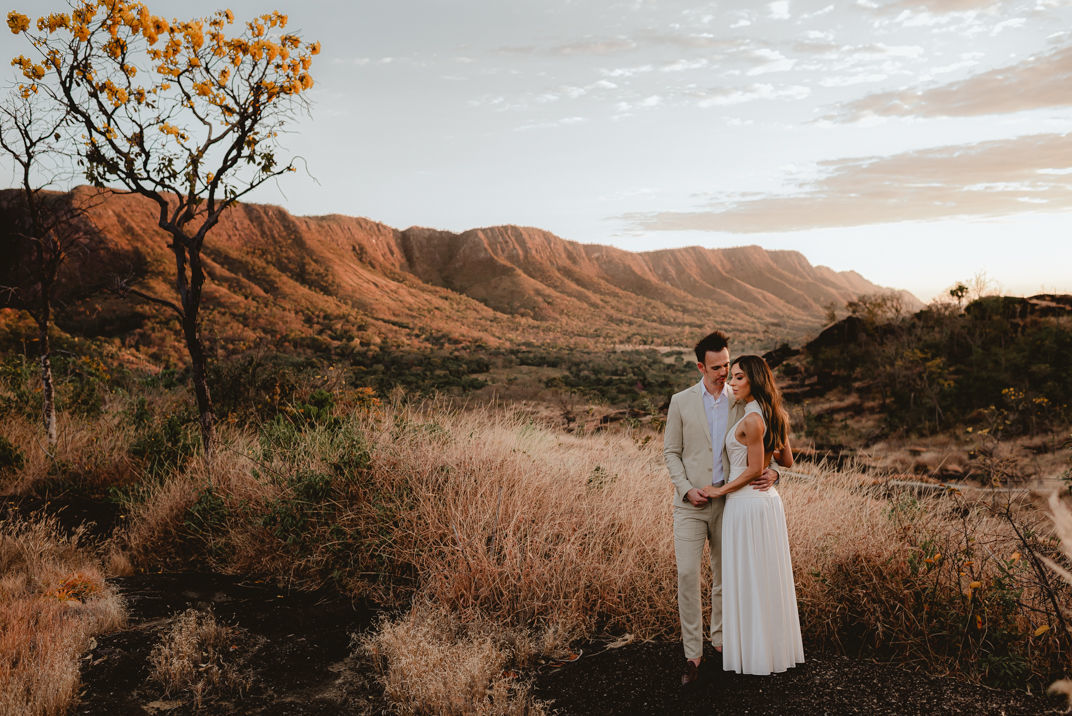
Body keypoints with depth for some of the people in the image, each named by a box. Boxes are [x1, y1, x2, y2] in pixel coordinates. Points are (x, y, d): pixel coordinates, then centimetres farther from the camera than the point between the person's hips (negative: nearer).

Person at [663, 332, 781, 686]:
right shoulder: (681, 401, 0)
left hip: (728, 500, 2)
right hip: (691, 502, -2)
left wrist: (771, 472, -13)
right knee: (687, 574, -8)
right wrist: (686, 488, -11)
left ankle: (721, 639, 30)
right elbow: (671, 451, 3)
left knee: (724, 575, 12)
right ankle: (693, 654, 2)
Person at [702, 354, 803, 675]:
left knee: (747, 580, 3)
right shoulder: (775, 416, 7)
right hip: (769, 499, 9)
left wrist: (720, 490, -9)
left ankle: (754, 653, 15)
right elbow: (787, 461, 14)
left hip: (746, 503, -9)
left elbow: (754, 469, -18)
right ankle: (777, 646, 28)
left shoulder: (751, 420, -20)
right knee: (768, 576, 17)